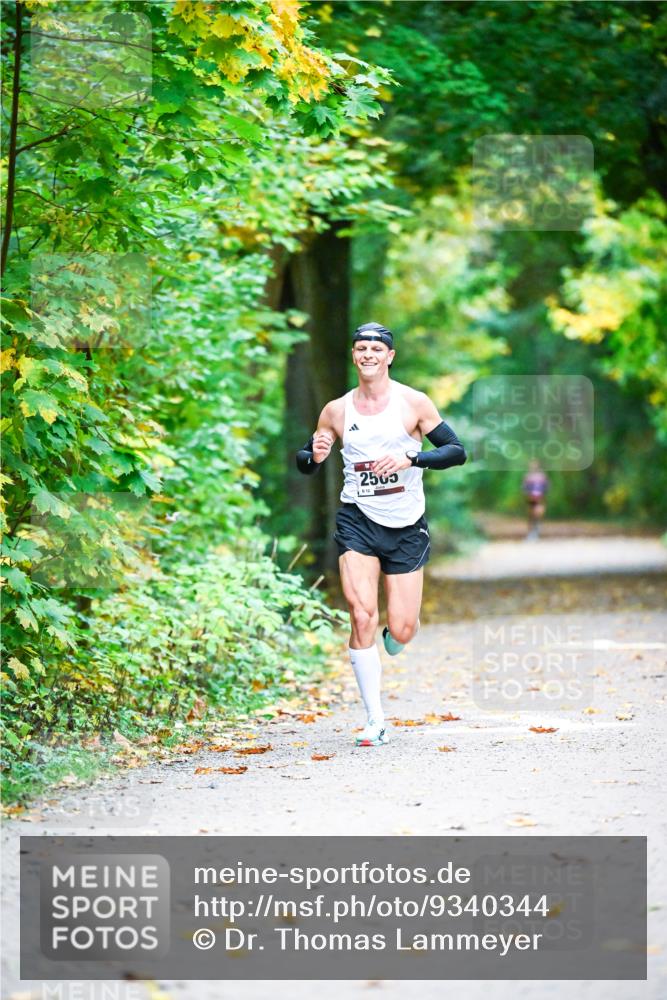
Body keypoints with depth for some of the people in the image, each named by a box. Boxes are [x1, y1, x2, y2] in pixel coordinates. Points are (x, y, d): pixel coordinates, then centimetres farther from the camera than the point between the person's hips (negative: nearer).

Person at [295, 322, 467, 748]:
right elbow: (304, 463, 10)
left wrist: (410, 459, -21)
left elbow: (457, 451, -5)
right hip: (357, 521, 0)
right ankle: (375, 721, -9)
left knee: (401, 632, -3)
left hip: (407, 527, 0)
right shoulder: (337, 411, 3)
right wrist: (314, 456, -14)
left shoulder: (414, 403, -3)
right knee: (362, 615, -17)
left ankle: (392, 640, 38)